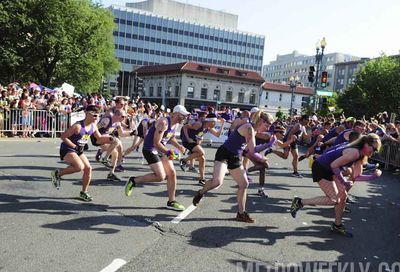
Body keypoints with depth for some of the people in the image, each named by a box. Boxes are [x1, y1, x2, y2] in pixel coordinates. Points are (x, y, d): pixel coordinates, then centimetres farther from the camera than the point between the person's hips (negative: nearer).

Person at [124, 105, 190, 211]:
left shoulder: (175, 124, 4)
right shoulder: (163, 123, -24)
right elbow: (156, 143, -27)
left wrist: (178, 146, 5)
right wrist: (168, 152, -26)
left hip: (161, 150, 9)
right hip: (150, 150, -9)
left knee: (171, 173, 2)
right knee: (160, 176, -14)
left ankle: (171, 202, 13)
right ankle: (133, 181, 5)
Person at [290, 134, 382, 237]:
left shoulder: (359, 155, 6)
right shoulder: (354, 152, -25)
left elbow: (356, 177, 8)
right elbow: (334, 165, -29)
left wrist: (374, 176, -3)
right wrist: (344, 182, -22)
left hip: (330, 170, 10)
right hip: (321, 168, -10)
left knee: (343, 195, 10)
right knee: (334, 200, -11)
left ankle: (337, 225, 24)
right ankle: (299, 202, -5)